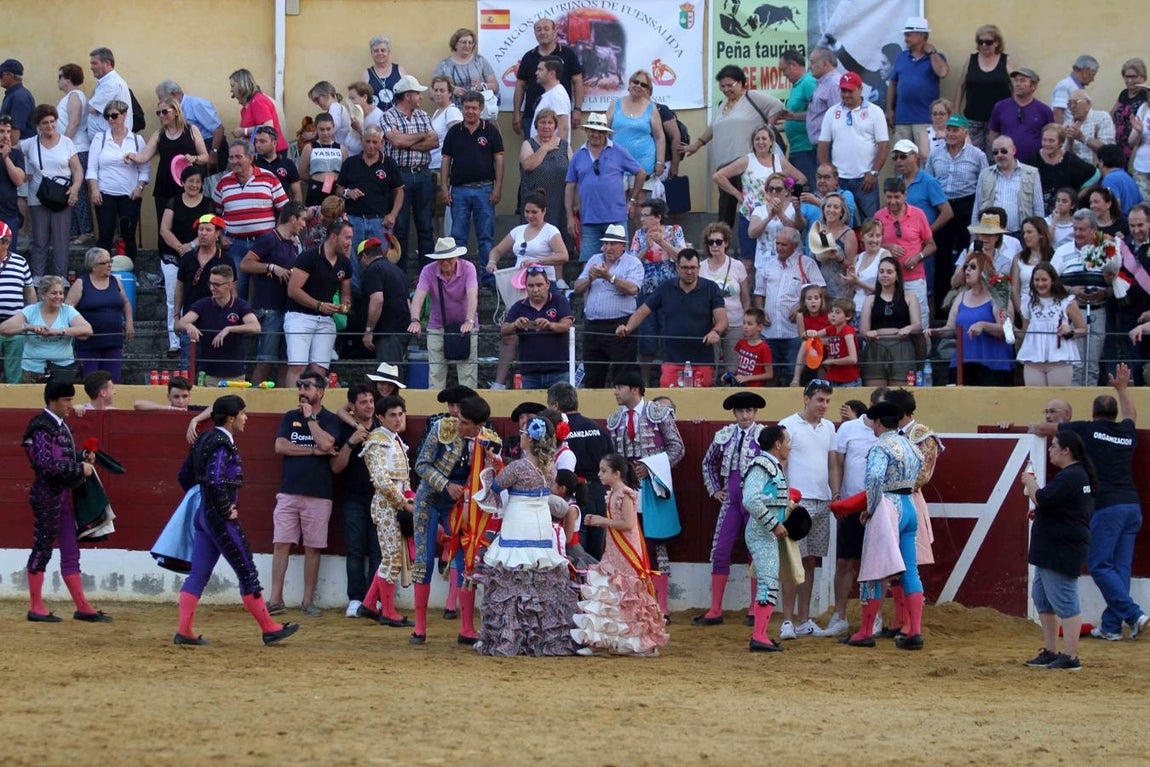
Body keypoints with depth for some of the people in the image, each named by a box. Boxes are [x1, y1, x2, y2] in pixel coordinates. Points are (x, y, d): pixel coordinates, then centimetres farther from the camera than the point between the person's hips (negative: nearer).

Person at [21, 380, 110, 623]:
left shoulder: (61, 425, 14)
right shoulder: (43, 427, -15)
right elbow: (47, 463, -23)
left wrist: (82, 457, 6)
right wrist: (80, 468, -18)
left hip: (62, 494, 9)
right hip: (47, 495, -9)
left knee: (70, 552, 10)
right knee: (43, 549, -1)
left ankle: (82, 607, 13)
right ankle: (36, 608, 5)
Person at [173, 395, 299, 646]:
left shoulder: (205, 440, 12)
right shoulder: (222, 445, -17)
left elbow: (185, 475, 19)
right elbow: (214, 482, -29)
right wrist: (226, 510, -18)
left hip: (203, 514, 10)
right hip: (221, 519, -10)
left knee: (199, 575, 8)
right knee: (247, 573, 0)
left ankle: (184, 632, 4)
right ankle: (269, 629, 7)